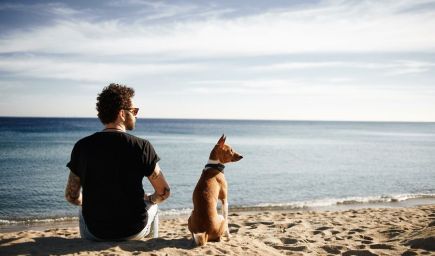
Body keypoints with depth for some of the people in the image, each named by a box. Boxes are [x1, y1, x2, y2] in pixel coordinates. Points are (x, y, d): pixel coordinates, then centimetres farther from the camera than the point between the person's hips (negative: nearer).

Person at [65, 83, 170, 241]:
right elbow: (164, 192, -8)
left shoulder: (82, 146, -7)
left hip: (95, 233, 2)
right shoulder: (141, 146, -14)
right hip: (134, 233, -1)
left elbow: (71, 196, 1)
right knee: (152, 204, 32)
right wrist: (149, 199, 15)